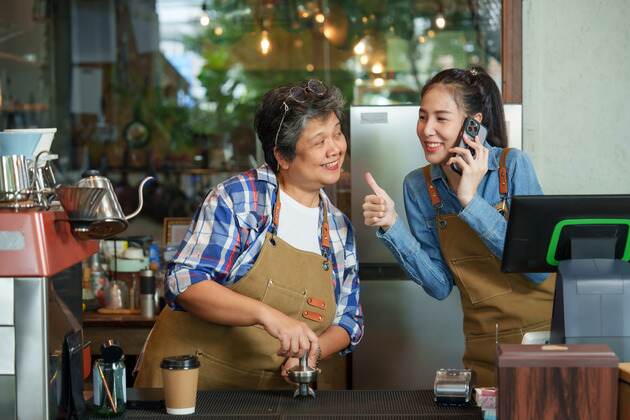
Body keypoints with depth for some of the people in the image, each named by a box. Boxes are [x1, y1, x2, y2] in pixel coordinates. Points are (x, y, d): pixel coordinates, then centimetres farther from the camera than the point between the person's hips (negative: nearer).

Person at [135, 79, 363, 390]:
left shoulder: (341, 228, 9)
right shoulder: (237, 198, -8)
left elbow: (349, 319, 15)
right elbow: (184, 283, -15)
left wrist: (313, 350, -7)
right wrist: (265, 313, -27)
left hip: (273, 387, 5)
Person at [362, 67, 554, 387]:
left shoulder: (513, 165, -12)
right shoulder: (418, 186, 0)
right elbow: (441, 285, 0)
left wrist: (471, 201, -22)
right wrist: (391, 226, -12)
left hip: (544, 336, -3)